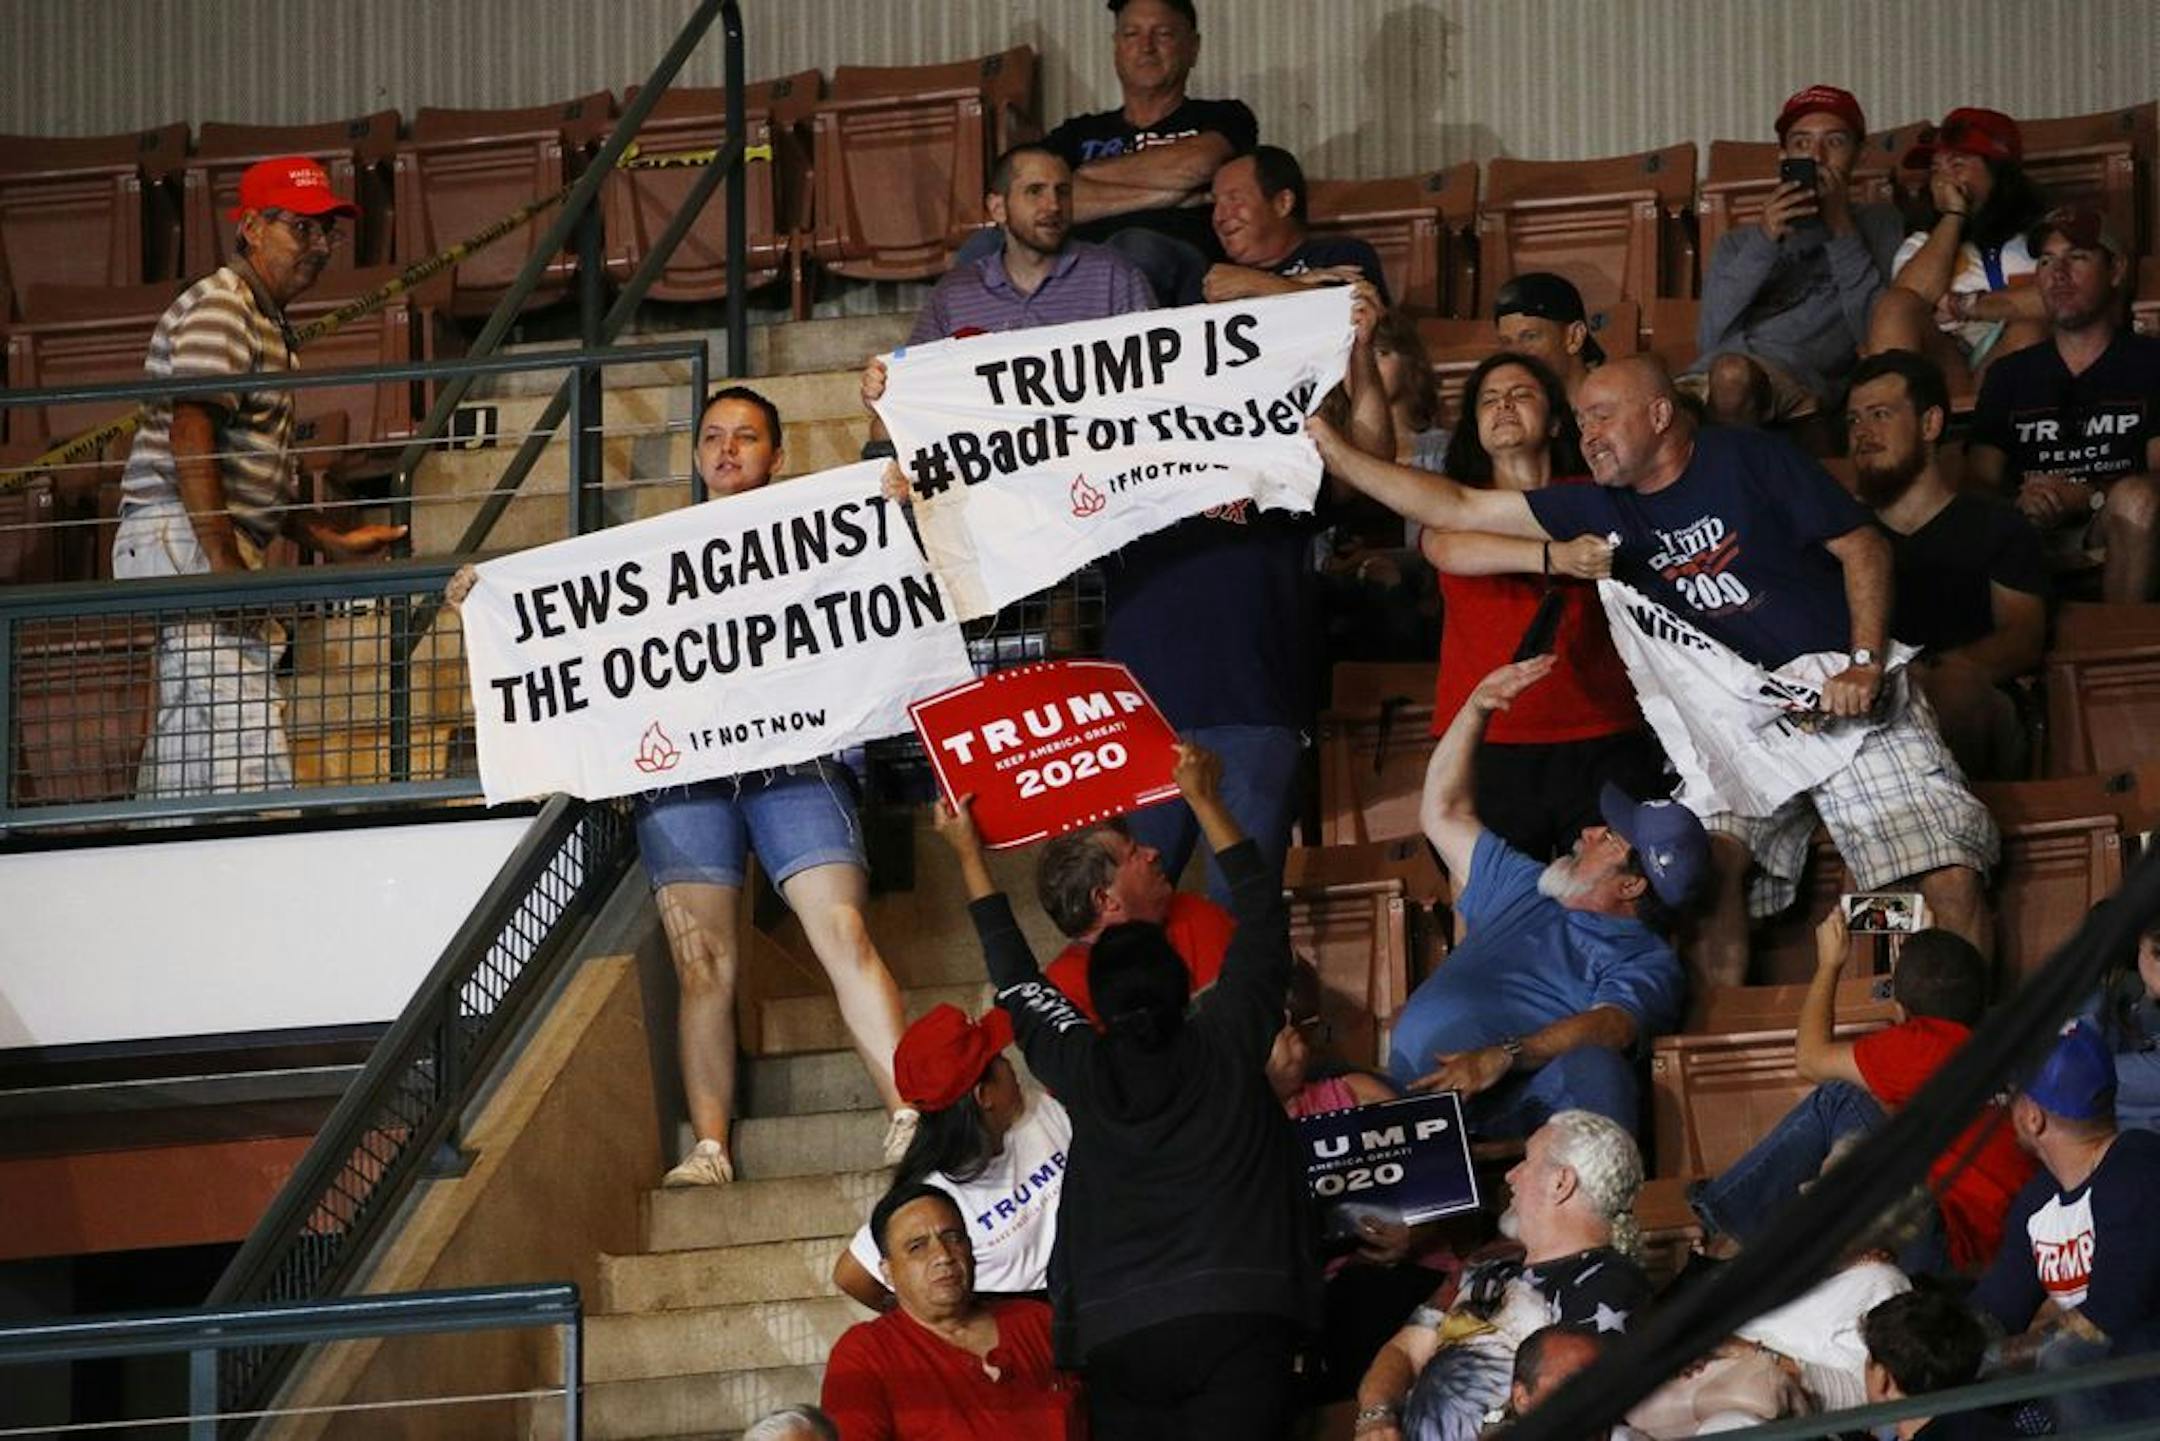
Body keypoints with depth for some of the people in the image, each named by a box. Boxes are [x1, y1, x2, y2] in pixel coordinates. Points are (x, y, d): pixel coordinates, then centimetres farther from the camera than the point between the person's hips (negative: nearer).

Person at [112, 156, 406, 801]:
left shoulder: (267, 324, 25)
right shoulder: (219, 308, -9)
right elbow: (190, 438, -20)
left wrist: (334, 542, 25)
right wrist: (223, 562, -26)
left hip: (219, 542, 11)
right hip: (181, 536, -11)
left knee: (187, 733, 11)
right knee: (248, 736, -20)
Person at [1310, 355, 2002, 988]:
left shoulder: (1748, 461, -5)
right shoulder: (1602, 510, 7)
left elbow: (1862, 546, -5)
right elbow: (1458, 508, 7)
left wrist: (1865, 663, -16)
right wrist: (1334, 453, 2)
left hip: (1847, 695, -3)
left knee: (1949, 872, -14)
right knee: (1713, 859, -24)